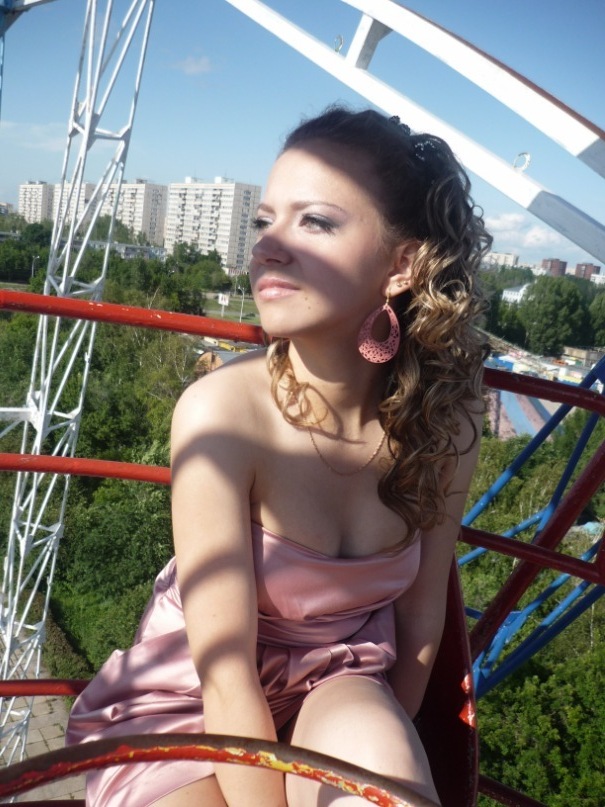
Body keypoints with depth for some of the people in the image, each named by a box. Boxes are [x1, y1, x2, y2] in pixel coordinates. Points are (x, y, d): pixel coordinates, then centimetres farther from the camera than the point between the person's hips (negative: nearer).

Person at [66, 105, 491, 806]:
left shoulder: (442, 427, -14)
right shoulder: (222, 408, -25)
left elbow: (420, 624, -1)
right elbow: (227, 677, -21)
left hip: (339, 686, 2)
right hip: (189, 700, -2)